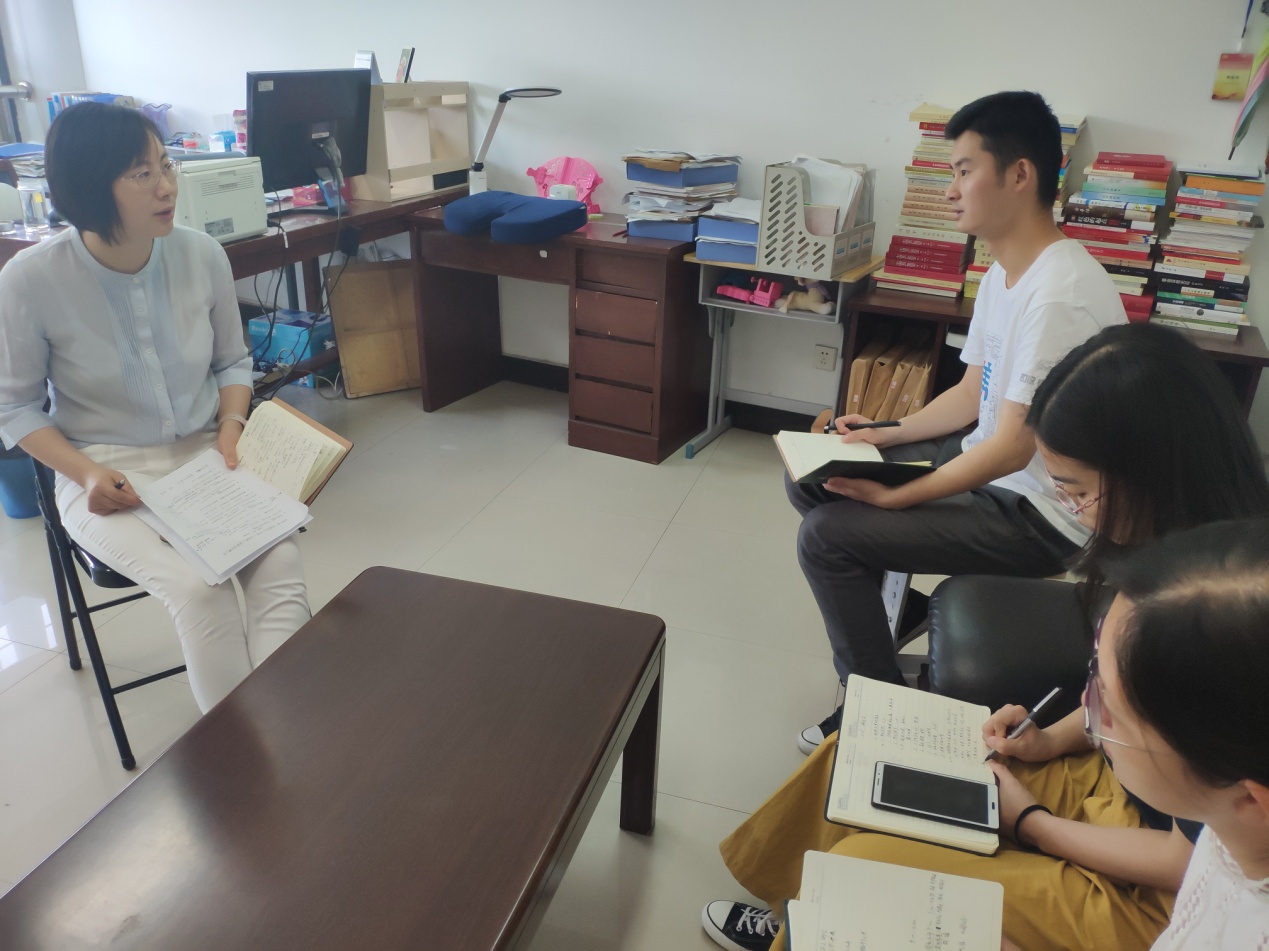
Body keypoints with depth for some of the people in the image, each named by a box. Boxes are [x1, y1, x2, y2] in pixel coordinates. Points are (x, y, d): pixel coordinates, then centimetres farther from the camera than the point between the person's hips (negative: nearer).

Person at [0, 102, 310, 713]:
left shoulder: (202, 256, -4)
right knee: (199, 590, -28)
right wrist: (86, 472, -15)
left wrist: (231, 427, -7)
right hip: (108, 474, -2)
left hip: (207, 455, 3)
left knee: (280, 566, -26)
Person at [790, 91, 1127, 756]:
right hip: (986, 463, 10)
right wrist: (883, 435, 1)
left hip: (1038, 517, -10)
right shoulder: (1003, 274, 6)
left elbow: (1013, 448, -26)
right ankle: (863, 643, 22)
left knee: (826, 536, -19)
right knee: (808, 482, 8)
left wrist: (893, 497, -23)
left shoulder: (1060, 296, -26)